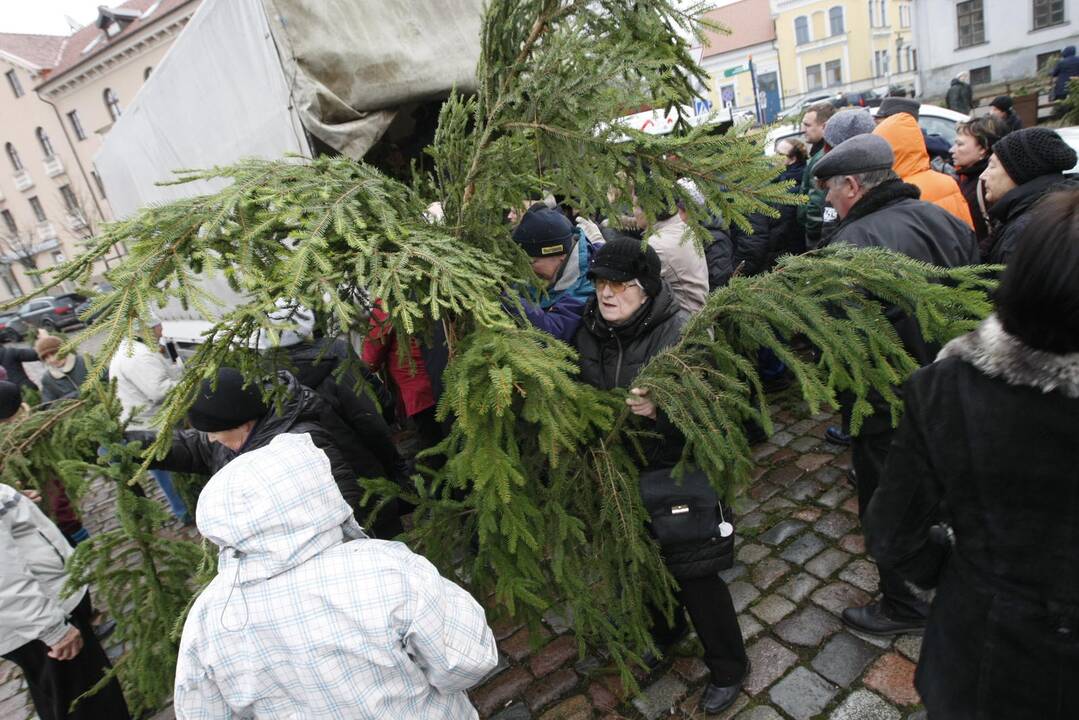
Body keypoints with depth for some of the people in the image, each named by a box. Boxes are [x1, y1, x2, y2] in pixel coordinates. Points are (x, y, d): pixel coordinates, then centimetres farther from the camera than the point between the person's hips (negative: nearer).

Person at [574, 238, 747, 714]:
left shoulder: (681, 331, -22)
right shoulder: (590, 329, -5)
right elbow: (583, 394, 11)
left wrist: (660, 409, -40)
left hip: (676, 472, -5)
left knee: (692, 572, 8)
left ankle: (728, 666, 37)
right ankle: (664, 632, 55)